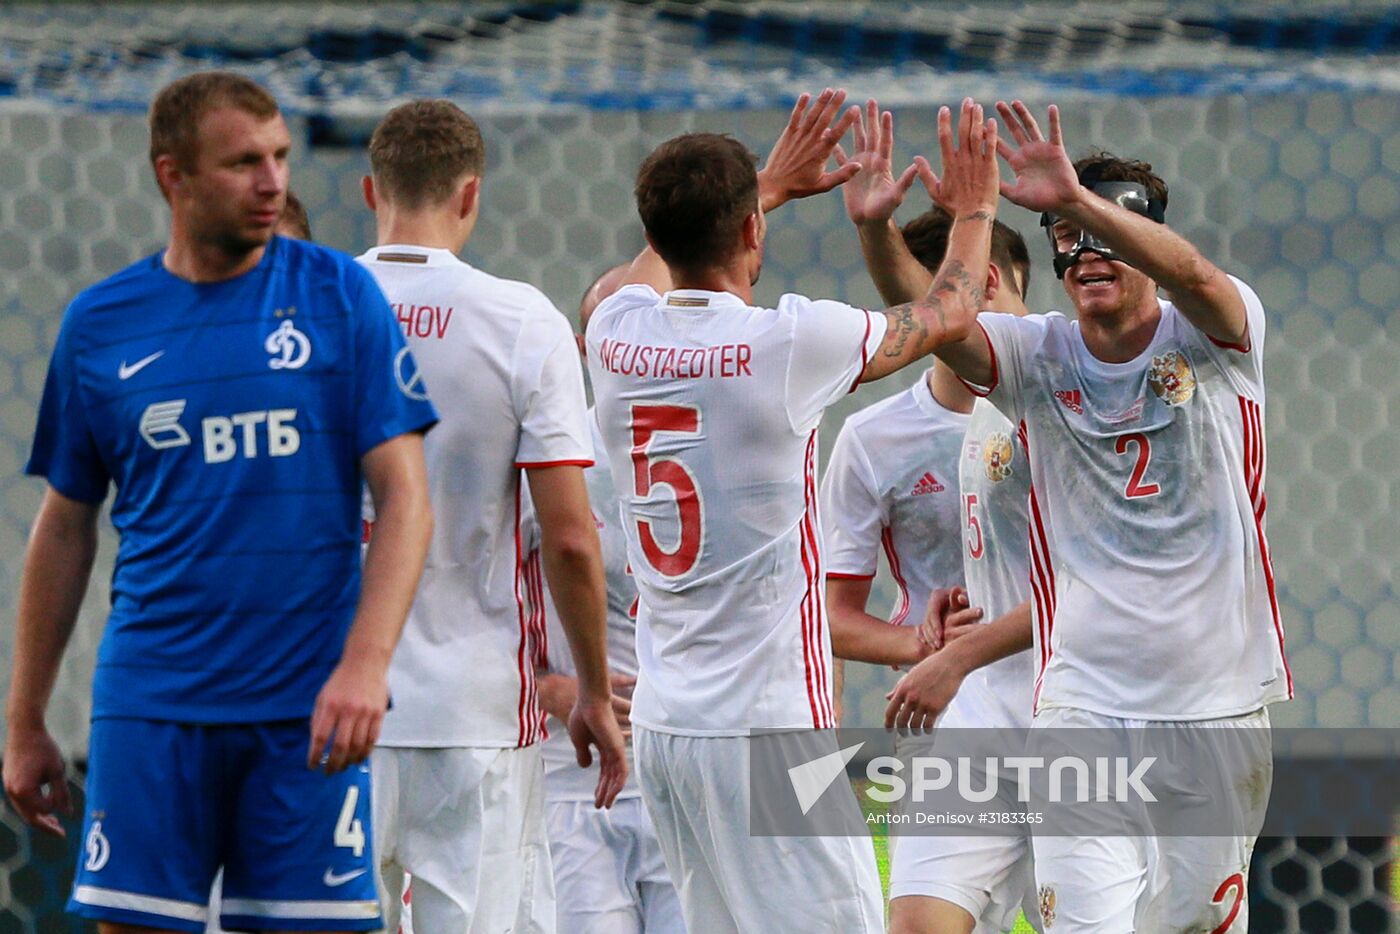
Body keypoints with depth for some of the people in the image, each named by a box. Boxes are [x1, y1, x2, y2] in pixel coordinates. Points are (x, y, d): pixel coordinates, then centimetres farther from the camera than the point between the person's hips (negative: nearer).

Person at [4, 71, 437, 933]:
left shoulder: (339, 296, 2)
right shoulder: (100, 325, 7)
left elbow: (404, 495, -2)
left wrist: (366, 662, -16)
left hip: (310, 705, -1)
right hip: (151, 704, 1)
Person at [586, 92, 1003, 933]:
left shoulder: (616, 336, 4)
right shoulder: (791, 342, -12)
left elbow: (658, 265, 31)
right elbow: (950, 314, 7)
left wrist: (769, 185, 44)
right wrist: (974, 210, 27)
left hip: (660, 726, 7)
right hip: (768, 725, -7)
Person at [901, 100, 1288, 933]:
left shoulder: (1214, 335, -2)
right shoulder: (1036, 356, 2)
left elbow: (1190, 271, -25)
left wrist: (1077, 198, -41)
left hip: (1221, 705, 0)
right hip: (1083, 704, 0)